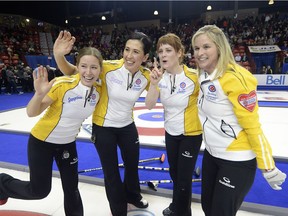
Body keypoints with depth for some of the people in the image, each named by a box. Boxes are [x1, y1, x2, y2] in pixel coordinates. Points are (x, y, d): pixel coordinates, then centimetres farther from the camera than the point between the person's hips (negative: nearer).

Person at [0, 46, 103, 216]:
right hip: (42, 142, -4)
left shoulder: (98, 90, -12)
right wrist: (39, 93, -39)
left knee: (71, 188, 14)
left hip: (68, 143, 4)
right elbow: (32, 113, -23)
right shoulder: (62, 85, -28)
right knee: (39, 190, 9)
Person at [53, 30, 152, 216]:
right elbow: (72, 71, -15)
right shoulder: (108, 68, -24)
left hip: (127, 126, 4)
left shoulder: (146, 77, -13)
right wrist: (59, 55, -35)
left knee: (133, 164, 23)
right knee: (111, 172, 10)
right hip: (103, 127, -3)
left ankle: (133, 195, 56)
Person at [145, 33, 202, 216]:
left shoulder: (193, 77, -23)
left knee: (184, 178, 8)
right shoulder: (160, 76, -9)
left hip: (191, 134, -5)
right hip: (171, 132, 5)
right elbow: (149, 105, -17)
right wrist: (154, 84, -30)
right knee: (174, 173, 25)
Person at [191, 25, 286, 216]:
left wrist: (268, 168, -13)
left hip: (237, 160, -7)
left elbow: (252, 125, -20)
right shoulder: (203, 76, 1)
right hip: (211, 154, 8)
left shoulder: (235, 78, -23)